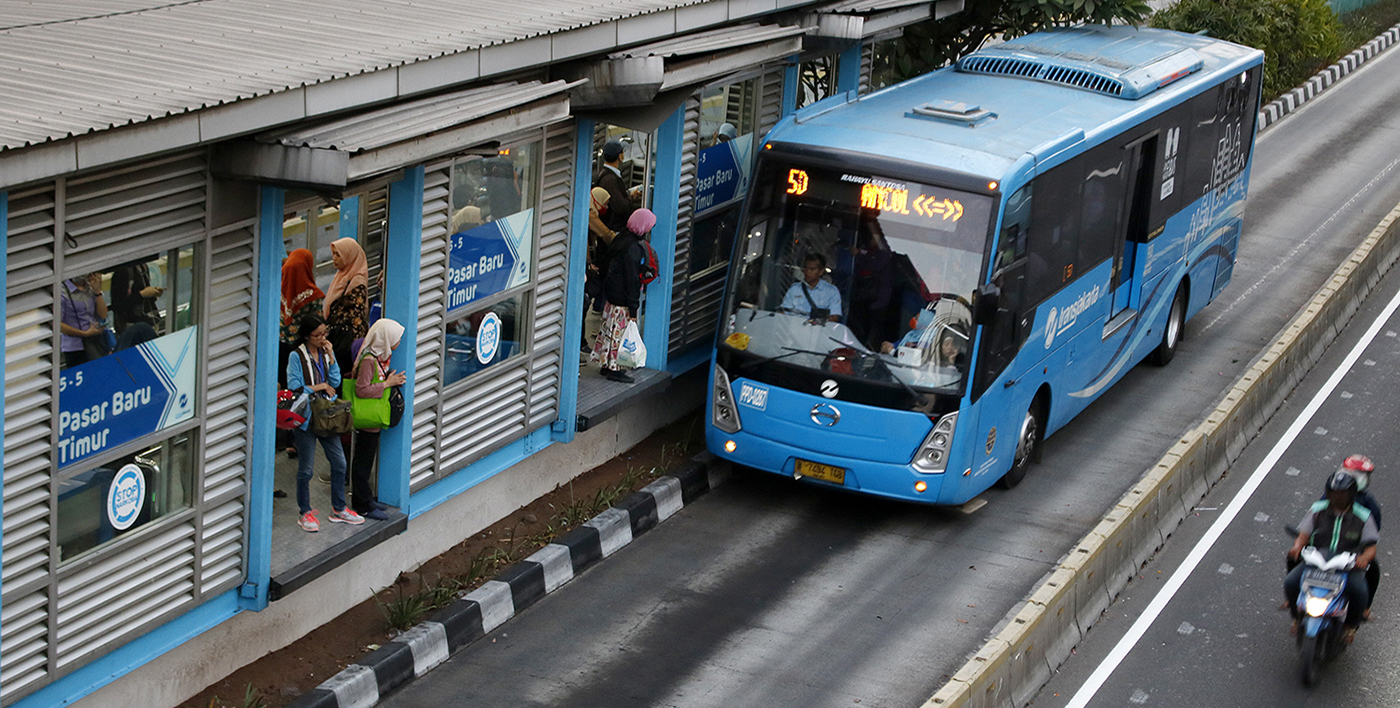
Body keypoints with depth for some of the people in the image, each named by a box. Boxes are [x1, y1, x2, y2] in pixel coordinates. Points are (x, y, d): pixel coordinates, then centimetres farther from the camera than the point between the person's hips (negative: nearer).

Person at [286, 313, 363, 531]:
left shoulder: (327, 353, 7)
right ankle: (304, 512, 17)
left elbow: (335, 383, 2)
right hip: (305, 417, -5)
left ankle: (339, 509, 22)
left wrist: (331, 357, -7)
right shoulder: (297, 357, -9)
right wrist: (320, 387, -11)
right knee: (306, 468, 3)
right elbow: (293, 388, -13)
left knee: (339, 462, 8)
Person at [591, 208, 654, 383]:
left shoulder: (622, 237, 5)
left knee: (610, 329, 16)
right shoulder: (632, 248, -24)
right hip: (622, 299, -9)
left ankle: (606, 364, 26)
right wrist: (633, 308, -18)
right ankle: (614, 369, 6)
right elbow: (632, 278, -22)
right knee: (620, 330, -1)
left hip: (612, 294, 9)